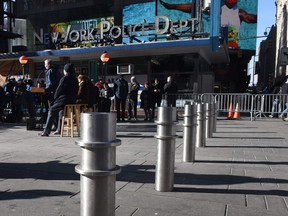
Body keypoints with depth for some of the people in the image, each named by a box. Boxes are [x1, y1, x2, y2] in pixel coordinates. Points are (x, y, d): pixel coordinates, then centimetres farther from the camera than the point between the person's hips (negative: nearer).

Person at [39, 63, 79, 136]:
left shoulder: (64, 79, -11)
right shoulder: (75, 79, 10)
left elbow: (58, 90, -7)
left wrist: (55, 98, 8)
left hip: (65, 100, -8)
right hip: (73, 101, 8)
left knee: (52, 110, 4)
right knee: (60, 109, 30)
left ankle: (46, 131, 4)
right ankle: (59, 129, 31)